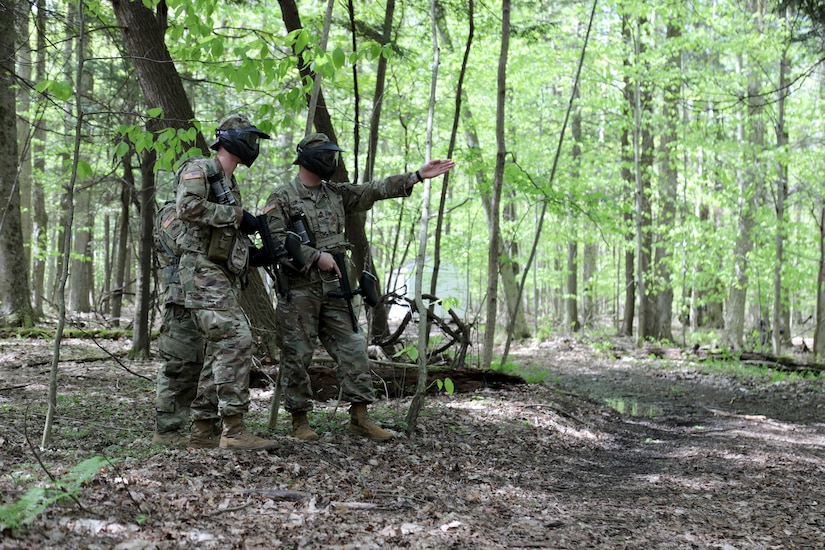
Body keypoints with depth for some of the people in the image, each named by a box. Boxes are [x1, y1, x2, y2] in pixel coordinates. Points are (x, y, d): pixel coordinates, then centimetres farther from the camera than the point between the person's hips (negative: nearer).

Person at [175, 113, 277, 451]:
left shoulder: (230, 185, 25)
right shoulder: (200, 170, -4)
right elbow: (188, 207, -22)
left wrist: (255, 252, 11)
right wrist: (235, 215, -16)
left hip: (225, 276, 10)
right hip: (204, 272, -10)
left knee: (219, 349, 10)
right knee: (236, 341, -19)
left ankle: (202, 427, 16)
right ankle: (234, 430, -21)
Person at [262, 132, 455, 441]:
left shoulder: (336, 194, 15)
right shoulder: (282, 198, -2)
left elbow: (375, 190, 12)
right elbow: (276, 239, -12)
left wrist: (417, 175, 4)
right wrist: (316, 256, -19)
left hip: (333, 288, 6)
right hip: (298, 288, -6)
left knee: (353, 349, 1)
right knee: (297, 357, 0)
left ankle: (359, 416, 6)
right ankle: (299, 420, 10)